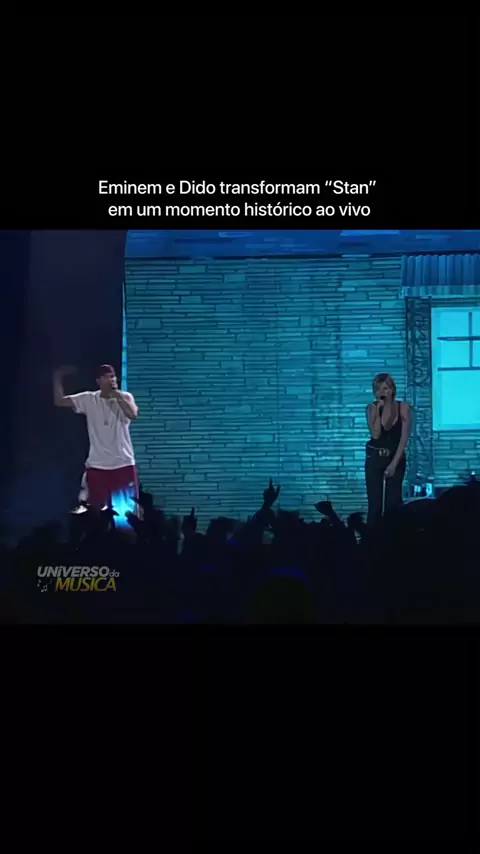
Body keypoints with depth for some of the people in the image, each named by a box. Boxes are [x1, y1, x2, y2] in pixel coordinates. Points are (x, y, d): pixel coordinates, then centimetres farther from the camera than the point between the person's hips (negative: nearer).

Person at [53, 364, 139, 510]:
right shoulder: (88, 399, 2)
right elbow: (59, 401, -1)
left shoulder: (125, 397, -1)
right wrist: (58, 378, -9)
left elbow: (133, 414, -21)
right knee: (94, 509, 6)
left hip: (124, 464, -1)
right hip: (97, 465, 1)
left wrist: (117, 396, -18)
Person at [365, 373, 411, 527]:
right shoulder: (371, 408, -3)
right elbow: (375, 434, -15)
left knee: (393, 501, -2)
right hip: (374, 457, 1)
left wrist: (394, 463, -13)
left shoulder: (403, 407, -6)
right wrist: (378, 410, -18)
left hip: (396, 457, -1)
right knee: (374, 502, -2)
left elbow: (404, 438, -8)